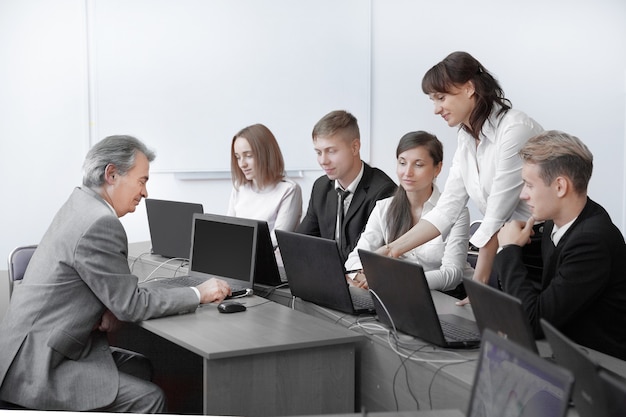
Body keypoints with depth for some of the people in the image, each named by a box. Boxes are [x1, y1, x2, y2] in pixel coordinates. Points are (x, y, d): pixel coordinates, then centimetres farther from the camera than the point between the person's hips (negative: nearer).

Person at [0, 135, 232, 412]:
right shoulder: (99, 223, -22)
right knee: (148, 398, -13)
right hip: (34, 368, -10)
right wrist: (199, 294, -8)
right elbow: (132, 305, -18)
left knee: (139, 367, 15)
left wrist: (111, 309, -5)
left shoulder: (79, 204, 8)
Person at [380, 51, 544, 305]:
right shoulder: (466, 138, 6)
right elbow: (446, 209, 4)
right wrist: (396, 248, -4)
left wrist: (479, 282, -15)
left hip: (542, 252, -7)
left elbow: (496, 217, -19)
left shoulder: (515, 130, -19)